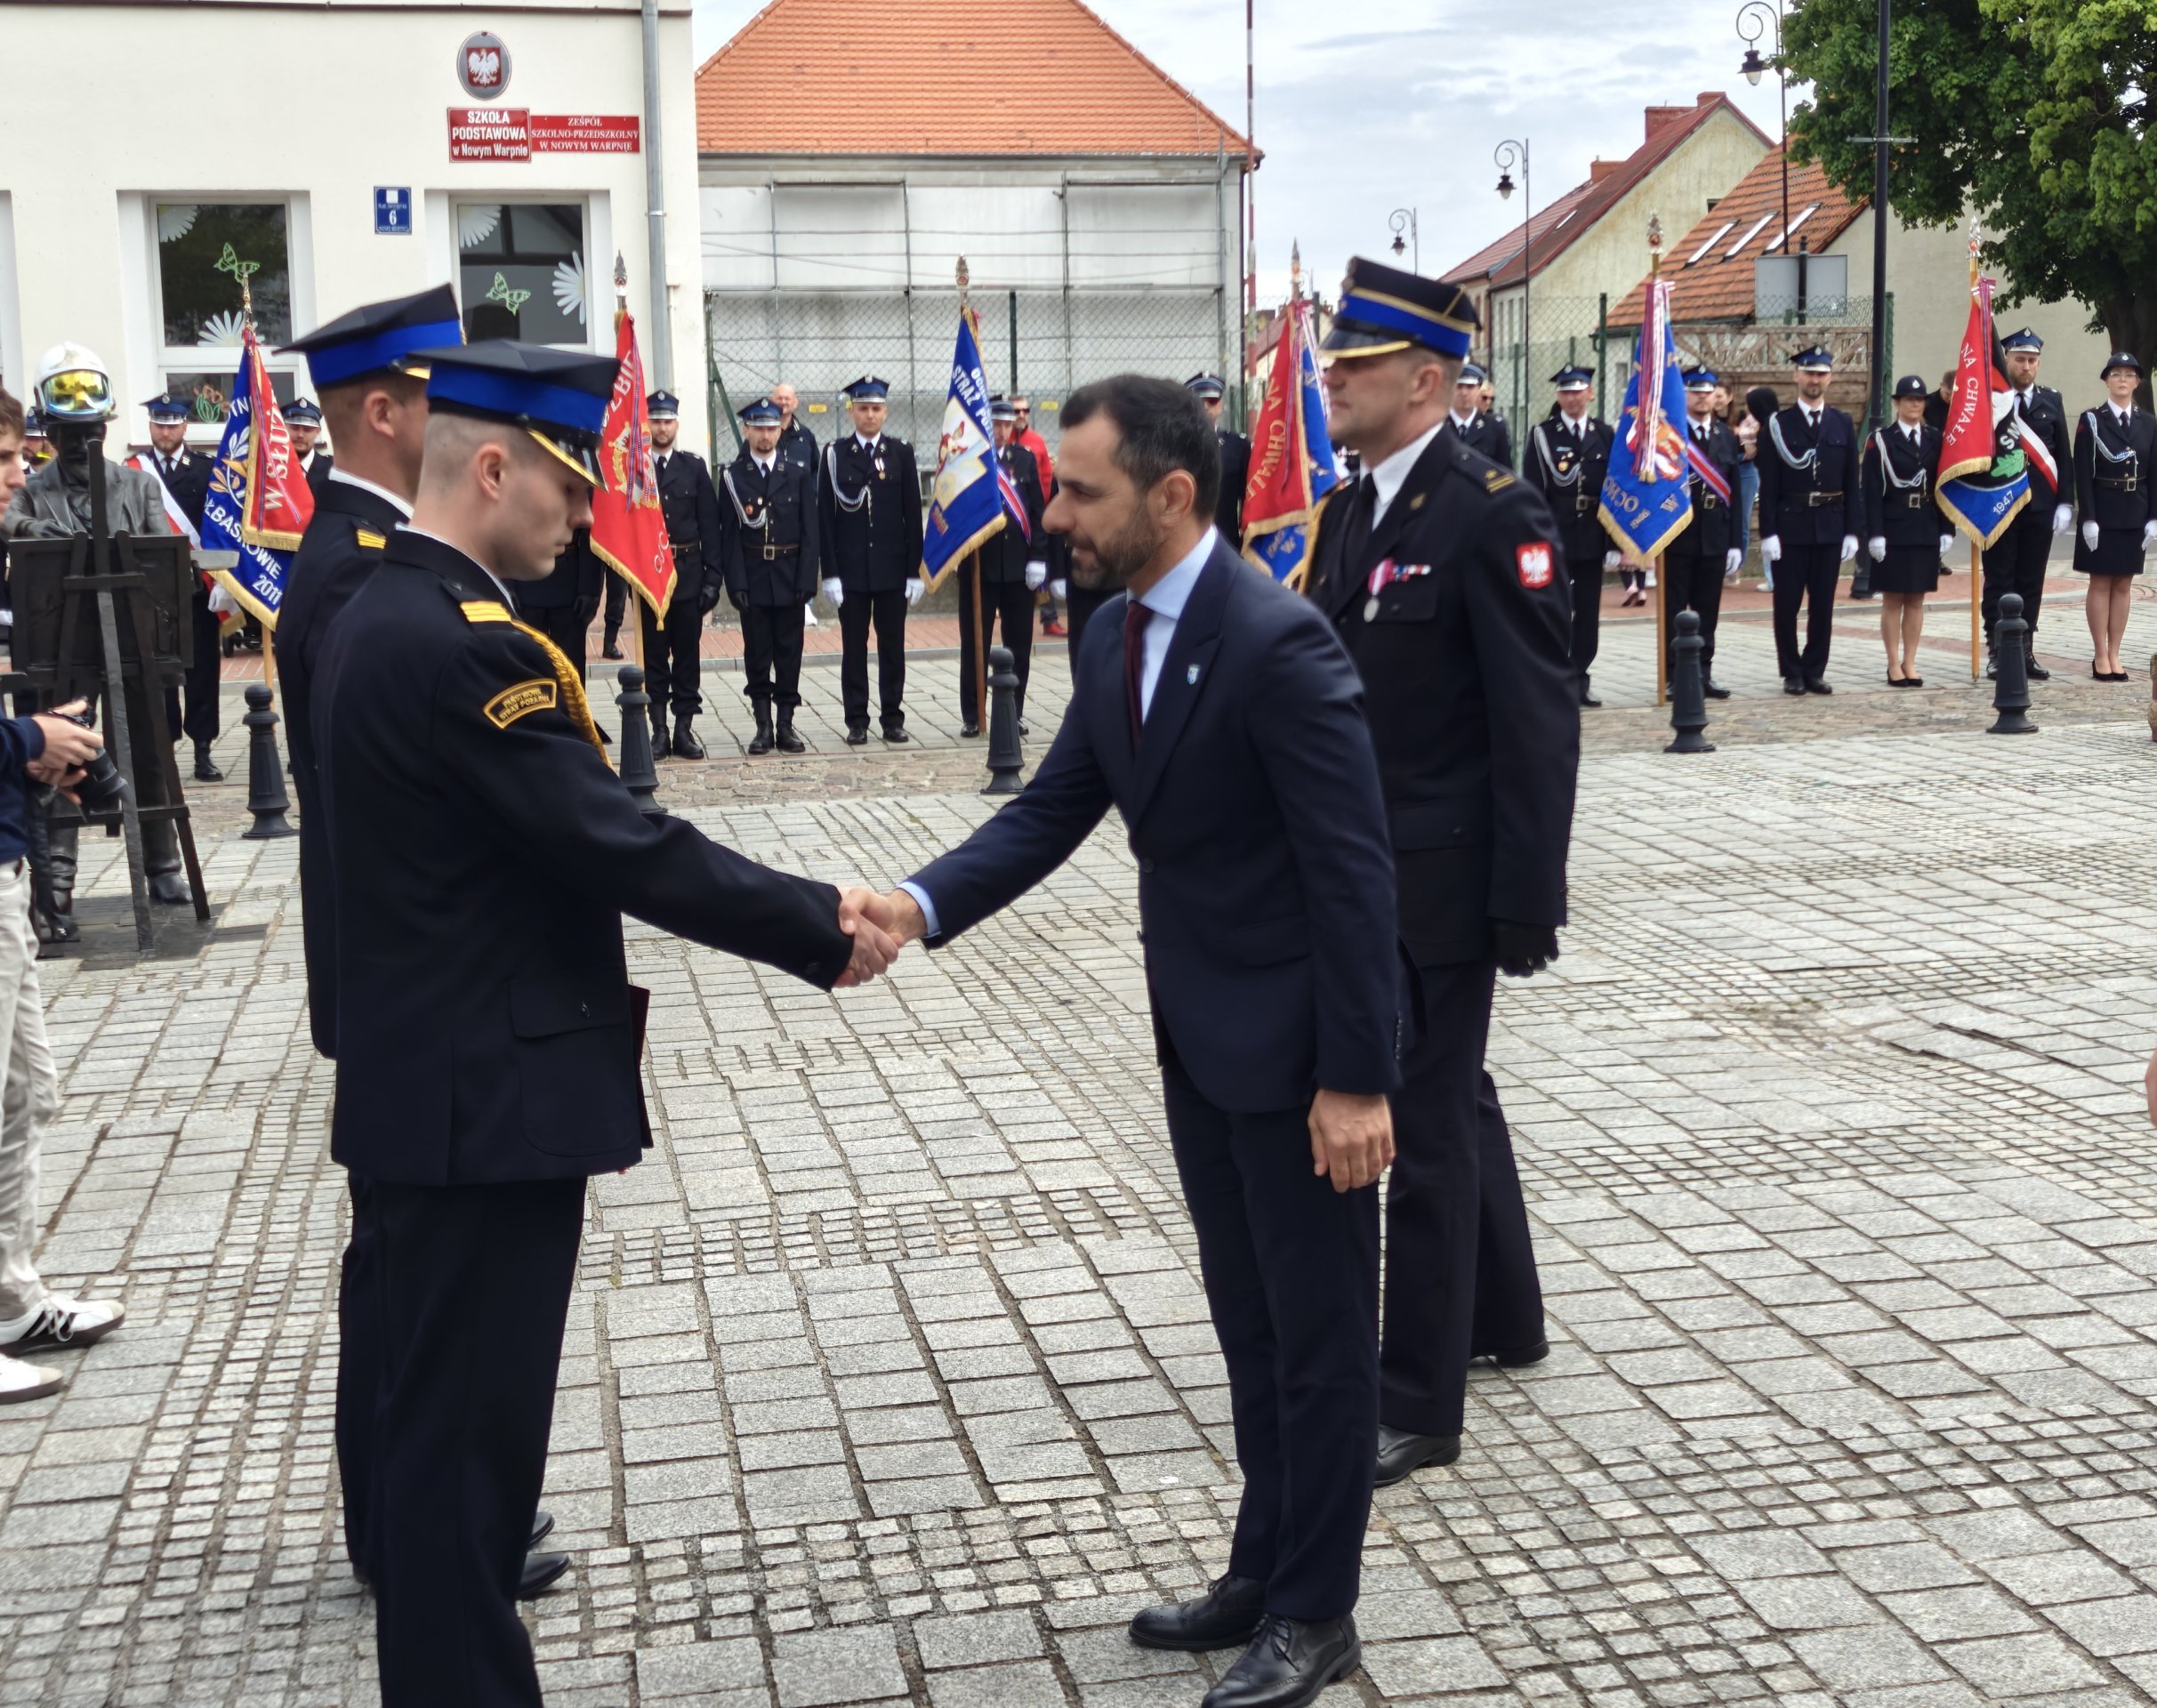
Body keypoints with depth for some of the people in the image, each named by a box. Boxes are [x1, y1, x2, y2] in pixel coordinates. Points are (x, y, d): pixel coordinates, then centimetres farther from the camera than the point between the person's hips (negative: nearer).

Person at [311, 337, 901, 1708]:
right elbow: (625, 846, -22)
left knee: (446, 1416, 19)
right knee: (468, 1428, 0)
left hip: (444, 1082, 10)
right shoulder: (465, 644, -21)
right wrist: (819, 929, -11)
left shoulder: (388, 611, 11)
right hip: (489, 1098, -10)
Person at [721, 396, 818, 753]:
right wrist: (736, 582, -9)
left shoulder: (799, 473, 4)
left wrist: (806, 580, -7)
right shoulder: (733, 476, 2)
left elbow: (809, 531, 2)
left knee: (789, 652, 3)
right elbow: (731, 533, -2)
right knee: (757, 654, 3)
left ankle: (786, 726, 10)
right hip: (752, 577, -1)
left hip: (789, 577, 1)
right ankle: (763, 726, 9)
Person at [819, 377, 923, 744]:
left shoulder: (901, 452, 4)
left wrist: (915, 570, -2)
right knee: (854, 647, 3)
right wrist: (830, 572, -7)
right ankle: (857, 721, 9)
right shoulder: (835, 453, 1)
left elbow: (913, 514, 3)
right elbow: (825, 516, -1)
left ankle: (892, 718, 12)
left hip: (892, 567, 1)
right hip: (851, 568, -1)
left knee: (892, 645, 5)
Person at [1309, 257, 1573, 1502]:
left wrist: (1528, 904, -19)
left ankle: (1419, 1401, 7)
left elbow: (1540, 721, -17)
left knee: (1425, 1122, -3)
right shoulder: (1352, 510, 11)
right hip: (1360, 873, 8)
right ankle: (1501, 1317, 39)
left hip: (1441, 882, -8)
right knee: (1452, 1096, 21)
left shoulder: (1493, 514, -15)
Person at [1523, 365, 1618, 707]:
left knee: (1589, 615, 7)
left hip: (1592, 538, 3)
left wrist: (1615, 543, 3)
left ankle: (1579, 680, 14)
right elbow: (1536, 489, -5)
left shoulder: (1604, 433, 8)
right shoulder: (1543, 434, 0)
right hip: (1556, 537, -3)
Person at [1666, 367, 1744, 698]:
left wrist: (1735, 543, 6)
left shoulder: (1727, 437, 11)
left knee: (1707, 610, 9)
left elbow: (1734, 493, 11)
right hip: (1677, 533, -4)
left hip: (1714, 536, 4)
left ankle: (1703, 674, 16)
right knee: (1673, 611, 1)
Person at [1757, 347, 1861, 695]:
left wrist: (1852, 531, 2)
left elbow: (1852, 482, 7)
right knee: (1787, 605, 2)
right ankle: (1792, 674, 11)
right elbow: (1768, 484, -3)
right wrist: (1768, 532, -10)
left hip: (1830, 527, 2)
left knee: (1823, 605, 6)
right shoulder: (1779, 424, 0)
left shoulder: (1843, 425, 8)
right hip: (1790, 526, -2)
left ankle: (1815, 672, 15)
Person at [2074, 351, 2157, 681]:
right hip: (2102, 513, -3)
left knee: (2124, 583, 6)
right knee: (2101, 582, 0)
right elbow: (2083, 474, -8)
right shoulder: (2091, 421, -4)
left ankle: (2114, 655, 11)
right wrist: (2089, 519, -14)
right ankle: (2100, 657, 5)